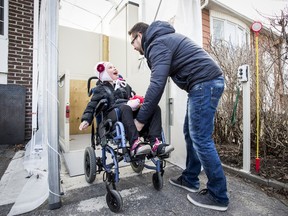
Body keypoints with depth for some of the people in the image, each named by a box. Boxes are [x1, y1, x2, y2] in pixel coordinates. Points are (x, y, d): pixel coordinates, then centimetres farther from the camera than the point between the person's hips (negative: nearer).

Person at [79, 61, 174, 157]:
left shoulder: (124, 84, 31)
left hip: (131, 111, 4)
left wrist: (137, 100, 1)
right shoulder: (101, 89, 19)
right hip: (113, 113, -4)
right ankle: (135, 144, -48)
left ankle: (155, 143, -36)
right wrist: (86, 119, -7)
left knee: (155, 108, -20)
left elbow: (134, 97, 26)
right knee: (125, 107, -39)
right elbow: (92, 105, 10)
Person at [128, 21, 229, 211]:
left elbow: (157, 84, -20)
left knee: (200, 138, -7)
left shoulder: (157, 43, -7)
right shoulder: (163, 39, 24)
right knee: (191, 133, 12)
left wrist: (140, 119, -14)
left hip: (204, 83, -10)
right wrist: (144, 104, 19)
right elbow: (161, 81, 22)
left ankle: (218, 196, 9)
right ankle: (190, 180, 24)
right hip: (207, 82, 10)